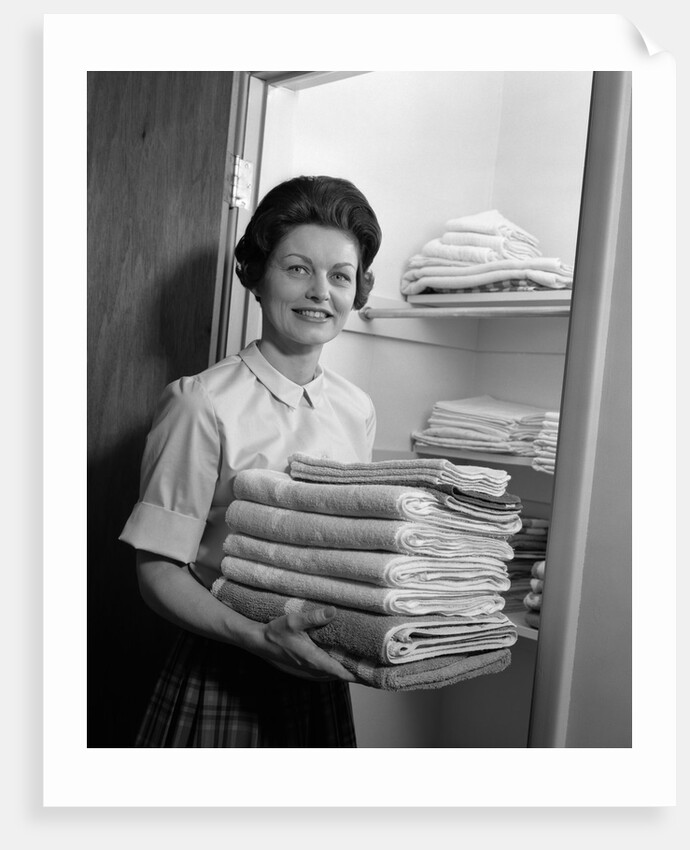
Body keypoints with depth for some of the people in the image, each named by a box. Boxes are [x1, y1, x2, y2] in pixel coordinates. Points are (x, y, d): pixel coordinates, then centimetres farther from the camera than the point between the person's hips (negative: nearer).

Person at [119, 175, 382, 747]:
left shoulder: (357, 410, 0)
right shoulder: (204, 404, -16)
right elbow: (159, 570, -14)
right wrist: (258, 637, -26)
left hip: (320, 675, 5)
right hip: (221, 674, -4)